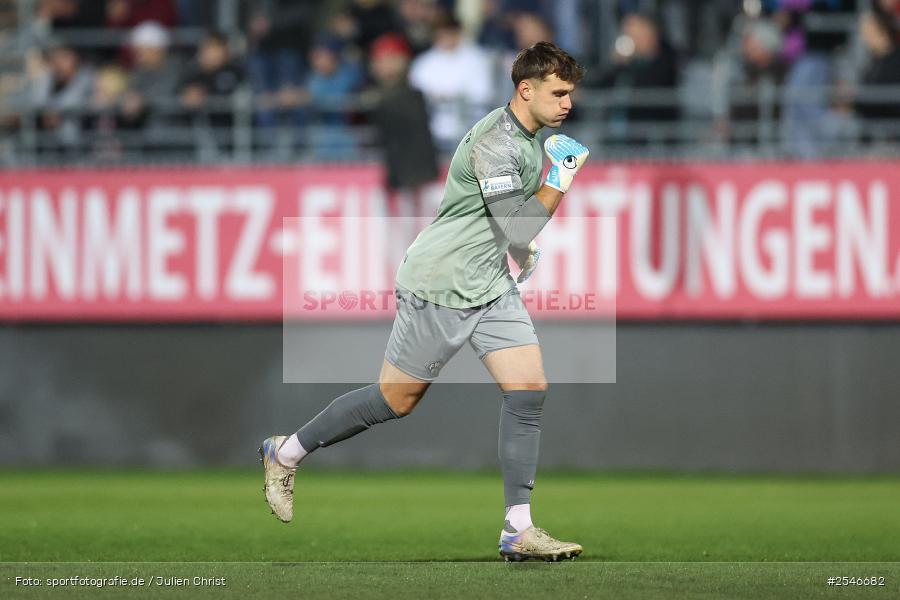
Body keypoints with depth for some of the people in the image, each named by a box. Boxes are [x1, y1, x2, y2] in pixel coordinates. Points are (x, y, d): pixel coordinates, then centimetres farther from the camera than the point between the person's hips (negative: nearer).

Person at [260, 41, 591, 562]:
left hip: (492, 285, 8)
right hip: (440, 285, -8)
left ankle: (519, 529, -4)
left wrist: (519, 250, 23)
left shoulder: (533, 135, 8)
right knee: (396, 401, 3)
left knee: (530, 391, -6)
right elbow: (517, 230, -26)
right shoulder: (494, 142, -23)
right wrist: (560, 182, -20)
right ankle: (285, 454, 23)